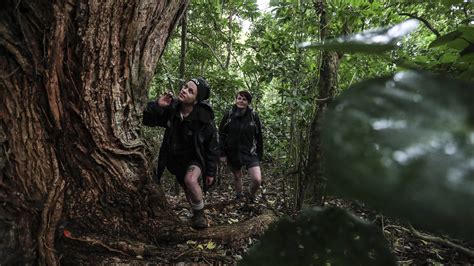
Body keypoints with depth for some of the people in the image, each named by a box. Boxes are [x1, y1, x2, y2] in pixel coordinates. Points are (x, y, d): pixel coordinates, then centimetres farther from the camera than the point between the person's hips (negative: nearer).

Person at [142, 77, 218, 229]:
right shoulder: (170, 109, -16)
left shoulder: (205, 119, -26)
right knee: (187, 190, 19)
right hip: (175, 158, 5)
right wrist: (157, 105, -27)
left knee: (191, 180, -33)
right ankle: (196, 214, 47)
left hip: (195, 157, -4)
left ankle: (200, 213, -7)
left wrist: (211, 172, -11)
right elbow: (147, 120, -8)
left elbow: (212, 147, -16)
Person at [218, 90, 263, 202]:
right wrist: (222, 154, -3)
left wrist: (259, 156, 1)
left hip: (250, 153, -1)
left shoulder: (253, 116, -5)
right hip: (232, 153, 2)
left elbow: (259, 137, 0)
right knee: (237, 177, 18)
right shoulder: (228, 115, -4)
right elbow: (221, 135, 0)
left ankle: (251, 194, 21)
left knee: (257, 180, -13)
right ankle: (238, 196, 46)